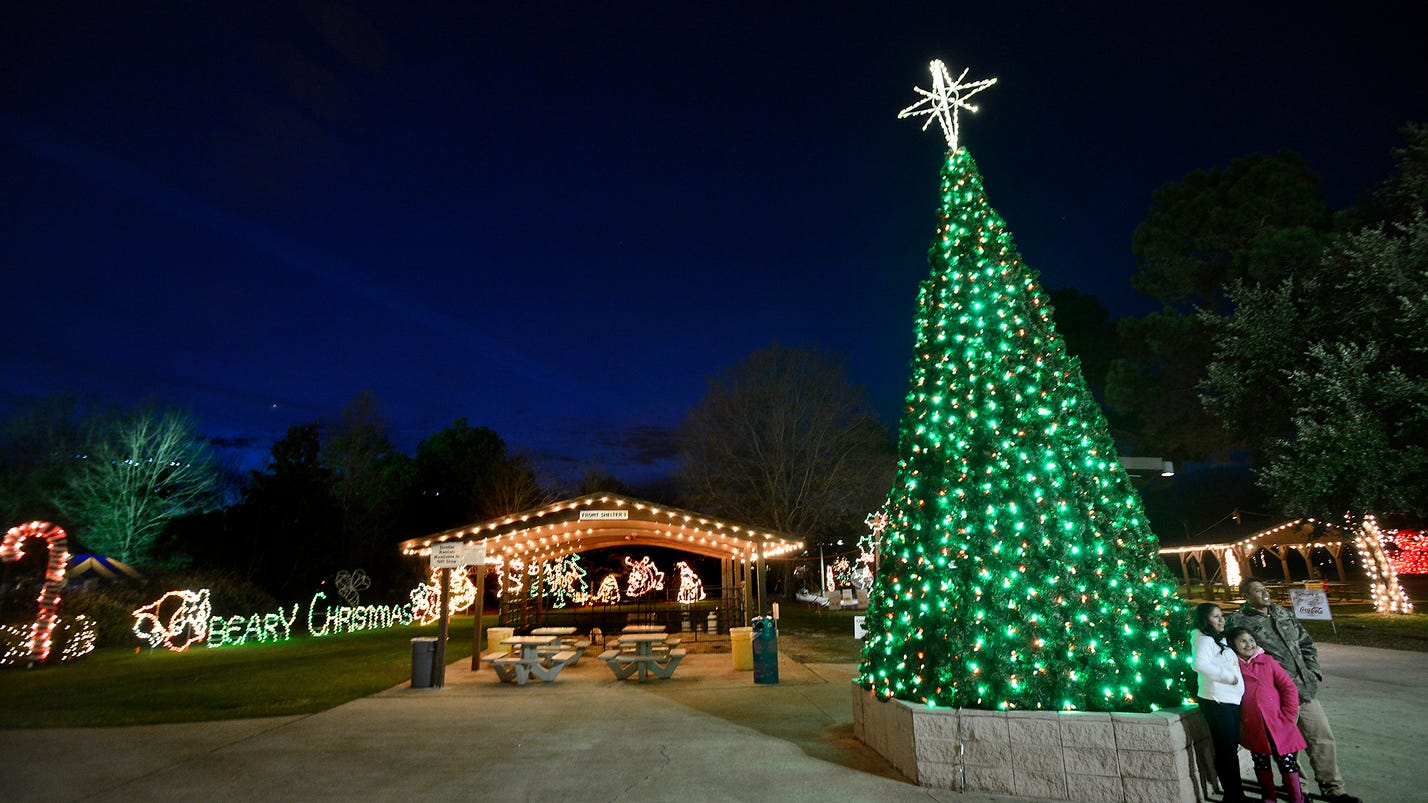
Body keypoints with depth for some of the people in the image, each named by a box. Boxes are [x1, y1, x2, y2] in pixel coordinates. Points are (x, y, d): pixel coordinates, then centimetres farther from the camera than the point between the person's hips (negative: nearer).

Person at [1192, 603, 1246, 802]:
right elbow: (1200, 664, -29)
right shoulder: (1204, 640, -12)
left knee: (1231, 749, 16)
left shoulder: (1220, 640, 19)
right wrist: (1229, 676, -20)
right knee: (1225, 751, -1)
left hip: (1231, 701, 9)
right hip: (1217, 702, -9)